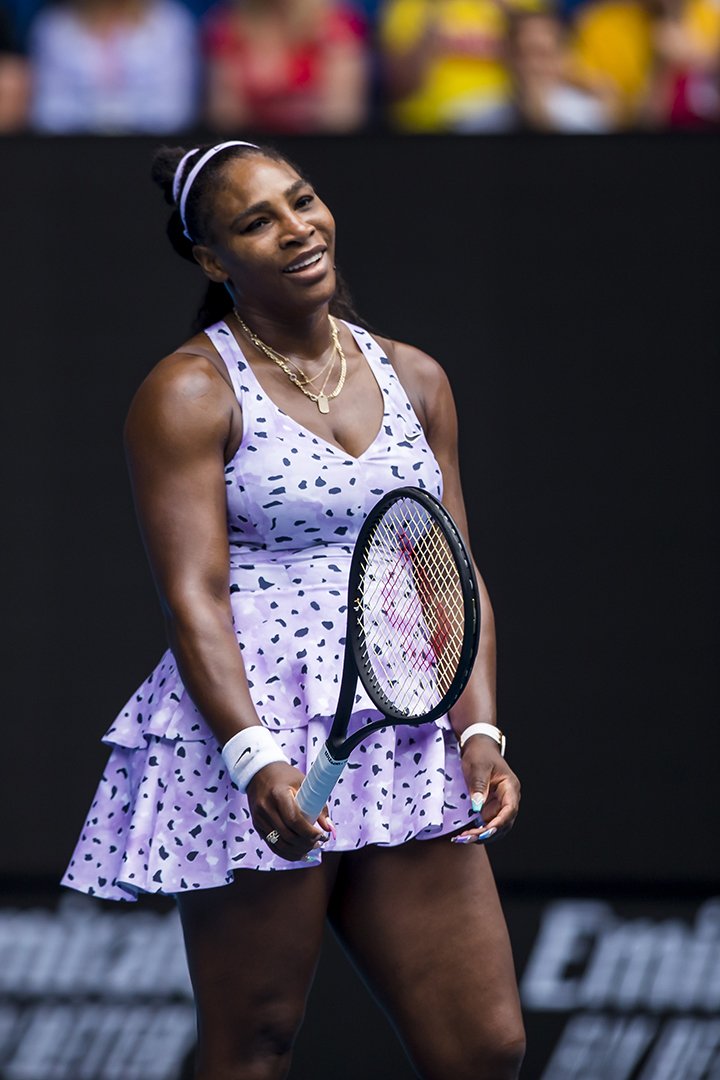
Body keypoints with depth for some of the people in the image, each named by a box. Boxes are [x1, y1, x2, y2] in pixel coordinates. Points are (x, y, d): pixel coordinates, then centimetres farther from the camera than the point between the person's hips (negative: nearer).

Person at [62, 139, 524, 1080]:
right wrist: (256, 759, -25)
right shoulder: (189, 393, -3)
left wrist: (480, 734, -1)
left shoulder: (415, 381, 14)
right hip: (248, 737, -5)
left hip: (407, 745, 5)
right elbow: (194, 598, -12)